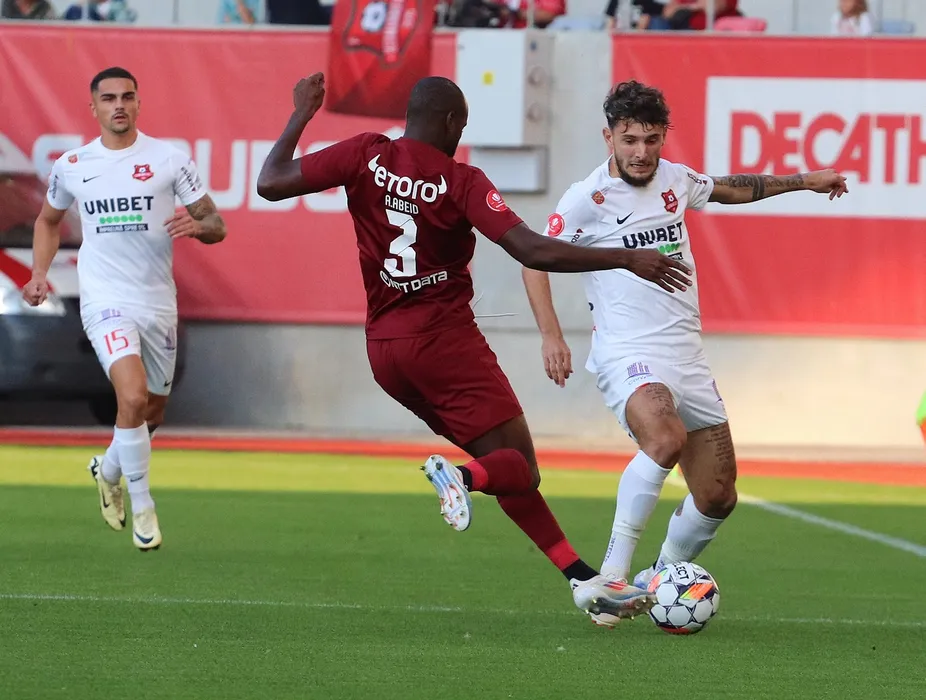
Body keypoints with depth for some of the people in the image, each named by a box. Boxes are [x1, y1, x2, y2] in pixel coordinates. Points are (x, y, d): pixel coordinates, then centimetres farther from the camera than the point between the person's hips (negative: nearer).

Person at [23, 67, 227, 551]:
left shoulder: (168, 160, -2)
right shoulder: (71, 167, 3)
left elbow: (216, 227, 1)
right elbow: (48, 220, 22)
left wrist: (196, 225, -23)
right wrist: (39, 273, 8)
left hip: (158, 302, 2)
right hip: (105, 301, -2)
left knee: (151, 413, 14)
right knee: (133, 397, -23)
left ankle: (108, 468, 46)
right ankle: (142, 507, -8)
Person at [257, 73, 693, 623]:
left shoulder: (367, 155, 0)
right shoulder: (461, 181, -10)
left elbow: (272, 184, -1)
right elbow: (533, 252, -18)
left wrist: (301, 116, 13)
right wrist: (629, 260, -14)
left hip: (384, 346, 6)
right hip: (446, 338, -6)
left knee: (508, 465, 13)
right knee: (519, 468, -3)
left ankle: (584, 579, 9)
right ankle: (461, 476, -36)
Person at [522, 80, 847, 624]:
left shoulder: (674, 179, 9)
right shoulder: (588, 198, -8)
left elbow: (728, 189, 30)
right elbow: (536, 258, -4)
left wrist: (803, 181, 36)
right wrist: (551, 335, -16)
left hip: (687, 354, 7)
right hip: (628, 353, -7)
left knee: (718, 497, 5)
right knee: (665, 438, -37)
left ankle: (660, 579, 27)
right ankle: (613, 574, -30)